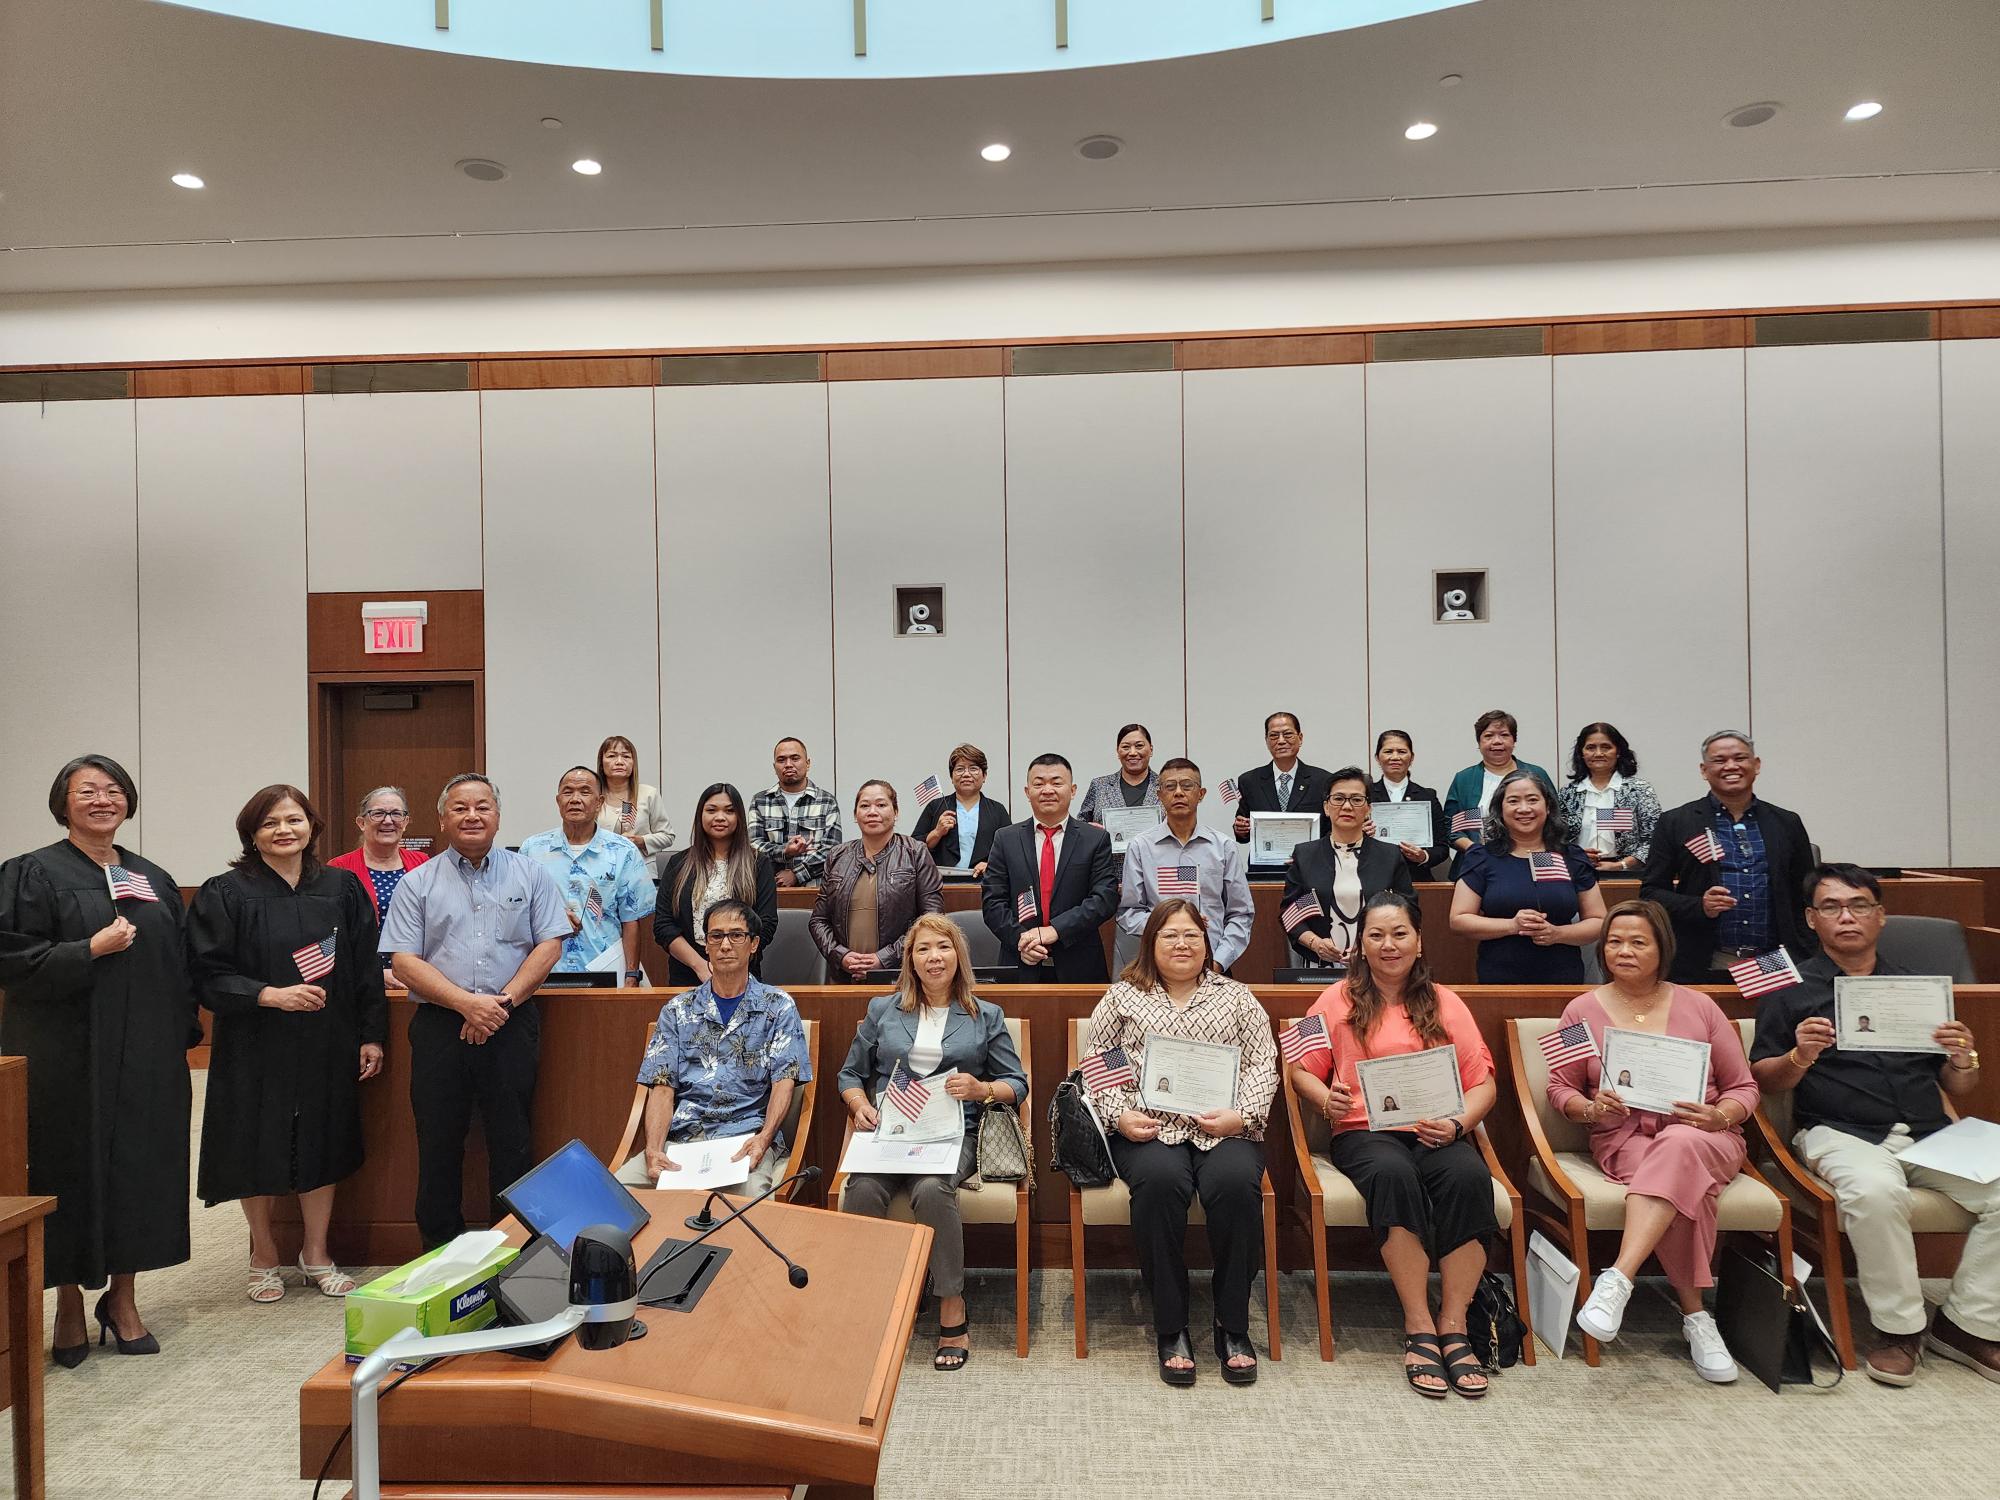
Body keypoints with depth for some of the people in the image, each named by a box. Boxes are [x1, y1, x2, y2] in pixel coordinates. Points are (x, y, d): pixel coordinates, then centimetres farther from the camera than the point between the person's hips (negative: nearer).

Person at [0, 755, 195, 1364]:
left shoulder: (153, 879, 12)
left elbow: (181, 964, 13)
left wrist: (182, 1038, 7)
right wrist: (92, 950, -19)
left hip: (146, 1059, 4)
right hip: (67, 1059, -4)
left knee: (141, 1170, 7)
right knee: (71, 1172, 3)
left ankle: (123, 1298, 21)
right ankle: (70, 1305, 20)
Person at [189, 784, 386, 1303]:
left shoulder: (342, 887, 2)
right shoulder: (225, 894, -6)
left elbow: (366, 967, 4)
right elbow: (207, 974, -8)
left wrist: (372, 1034, 1)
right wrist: (270, 995, -22)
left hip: (327, 1046, 2)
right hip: (256, 1048, -2)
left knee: (324, 1146, 10)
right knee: (260, 1151, 8)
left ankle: (316, 1255, 27)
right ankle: (264, 1256, 30)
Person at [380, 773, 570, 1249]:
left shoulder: (531, 875, 7)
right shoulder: (418, 884, 7)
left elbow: (549, 945, 2)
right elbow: (404, 961, -1)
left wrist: (504, 1001, -10)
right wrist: (467, 1002, -14)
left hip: (512, 1027, 0)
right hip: (439, 1027, 1)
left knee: (511, 1143, 4)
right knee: (439, 1145, 7)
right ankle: (440, 1250, 21)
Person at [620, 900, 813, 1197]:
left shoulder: (778, 1006, 8)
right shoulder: (677, 1010, 15)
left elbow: (785, 1081, -1)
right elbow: (663, 1088, 7)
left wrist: (763, 1138, -19)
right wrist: (654, 1150, -12)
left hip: (746, 1139, -3)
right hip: (681, 1137, 3)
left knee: (749, 1199, -35)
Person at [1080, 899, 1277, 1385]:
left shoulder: (1236, 997, 19)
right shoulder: (1122, 997, 16)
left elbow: (1264, 1065, 11)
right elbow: (1095, 1063, 11)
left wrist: (1242, 1115, -6)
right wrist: (1119, 1116, -5)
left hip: (1225, 1130, 1)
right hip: (1148, 1129, -1)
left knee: (1236, 1183, -32)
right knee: (1160, 1181, -34)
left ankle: (1233, 1326, -13)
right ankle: (1170, 1327, -18)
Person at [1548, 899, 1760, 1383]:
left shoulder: (1698, 1006, 11)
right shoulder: (1583, 1009, 10)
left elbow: (1744, 1087, 12)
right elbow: (1559, 1086, 11)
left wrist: (1719, 1116, -10)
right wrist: (1591, 1108, -12)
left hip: (1704, 1139, 0)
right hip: (1624, 1138, 0)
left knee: (1678, 1146, -39)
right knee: (1684, 1186, -35)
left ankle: (1617, 1280, -46)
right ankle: (1695, 1314, -23)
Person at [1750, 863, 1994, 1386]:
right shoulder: (1789, 990, 7)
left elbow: (1958, 1089, 19)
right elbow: (1762, 1080, 4)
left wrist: (1964, 1059, -4)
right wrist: (1799, 1058, -16)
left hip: (1930, 1133, 4)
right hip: (1843, 1133, -4)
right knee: (1876, 1191, -34)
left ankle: (1967, 1323, -3)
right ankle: (1900, 1327, -13)